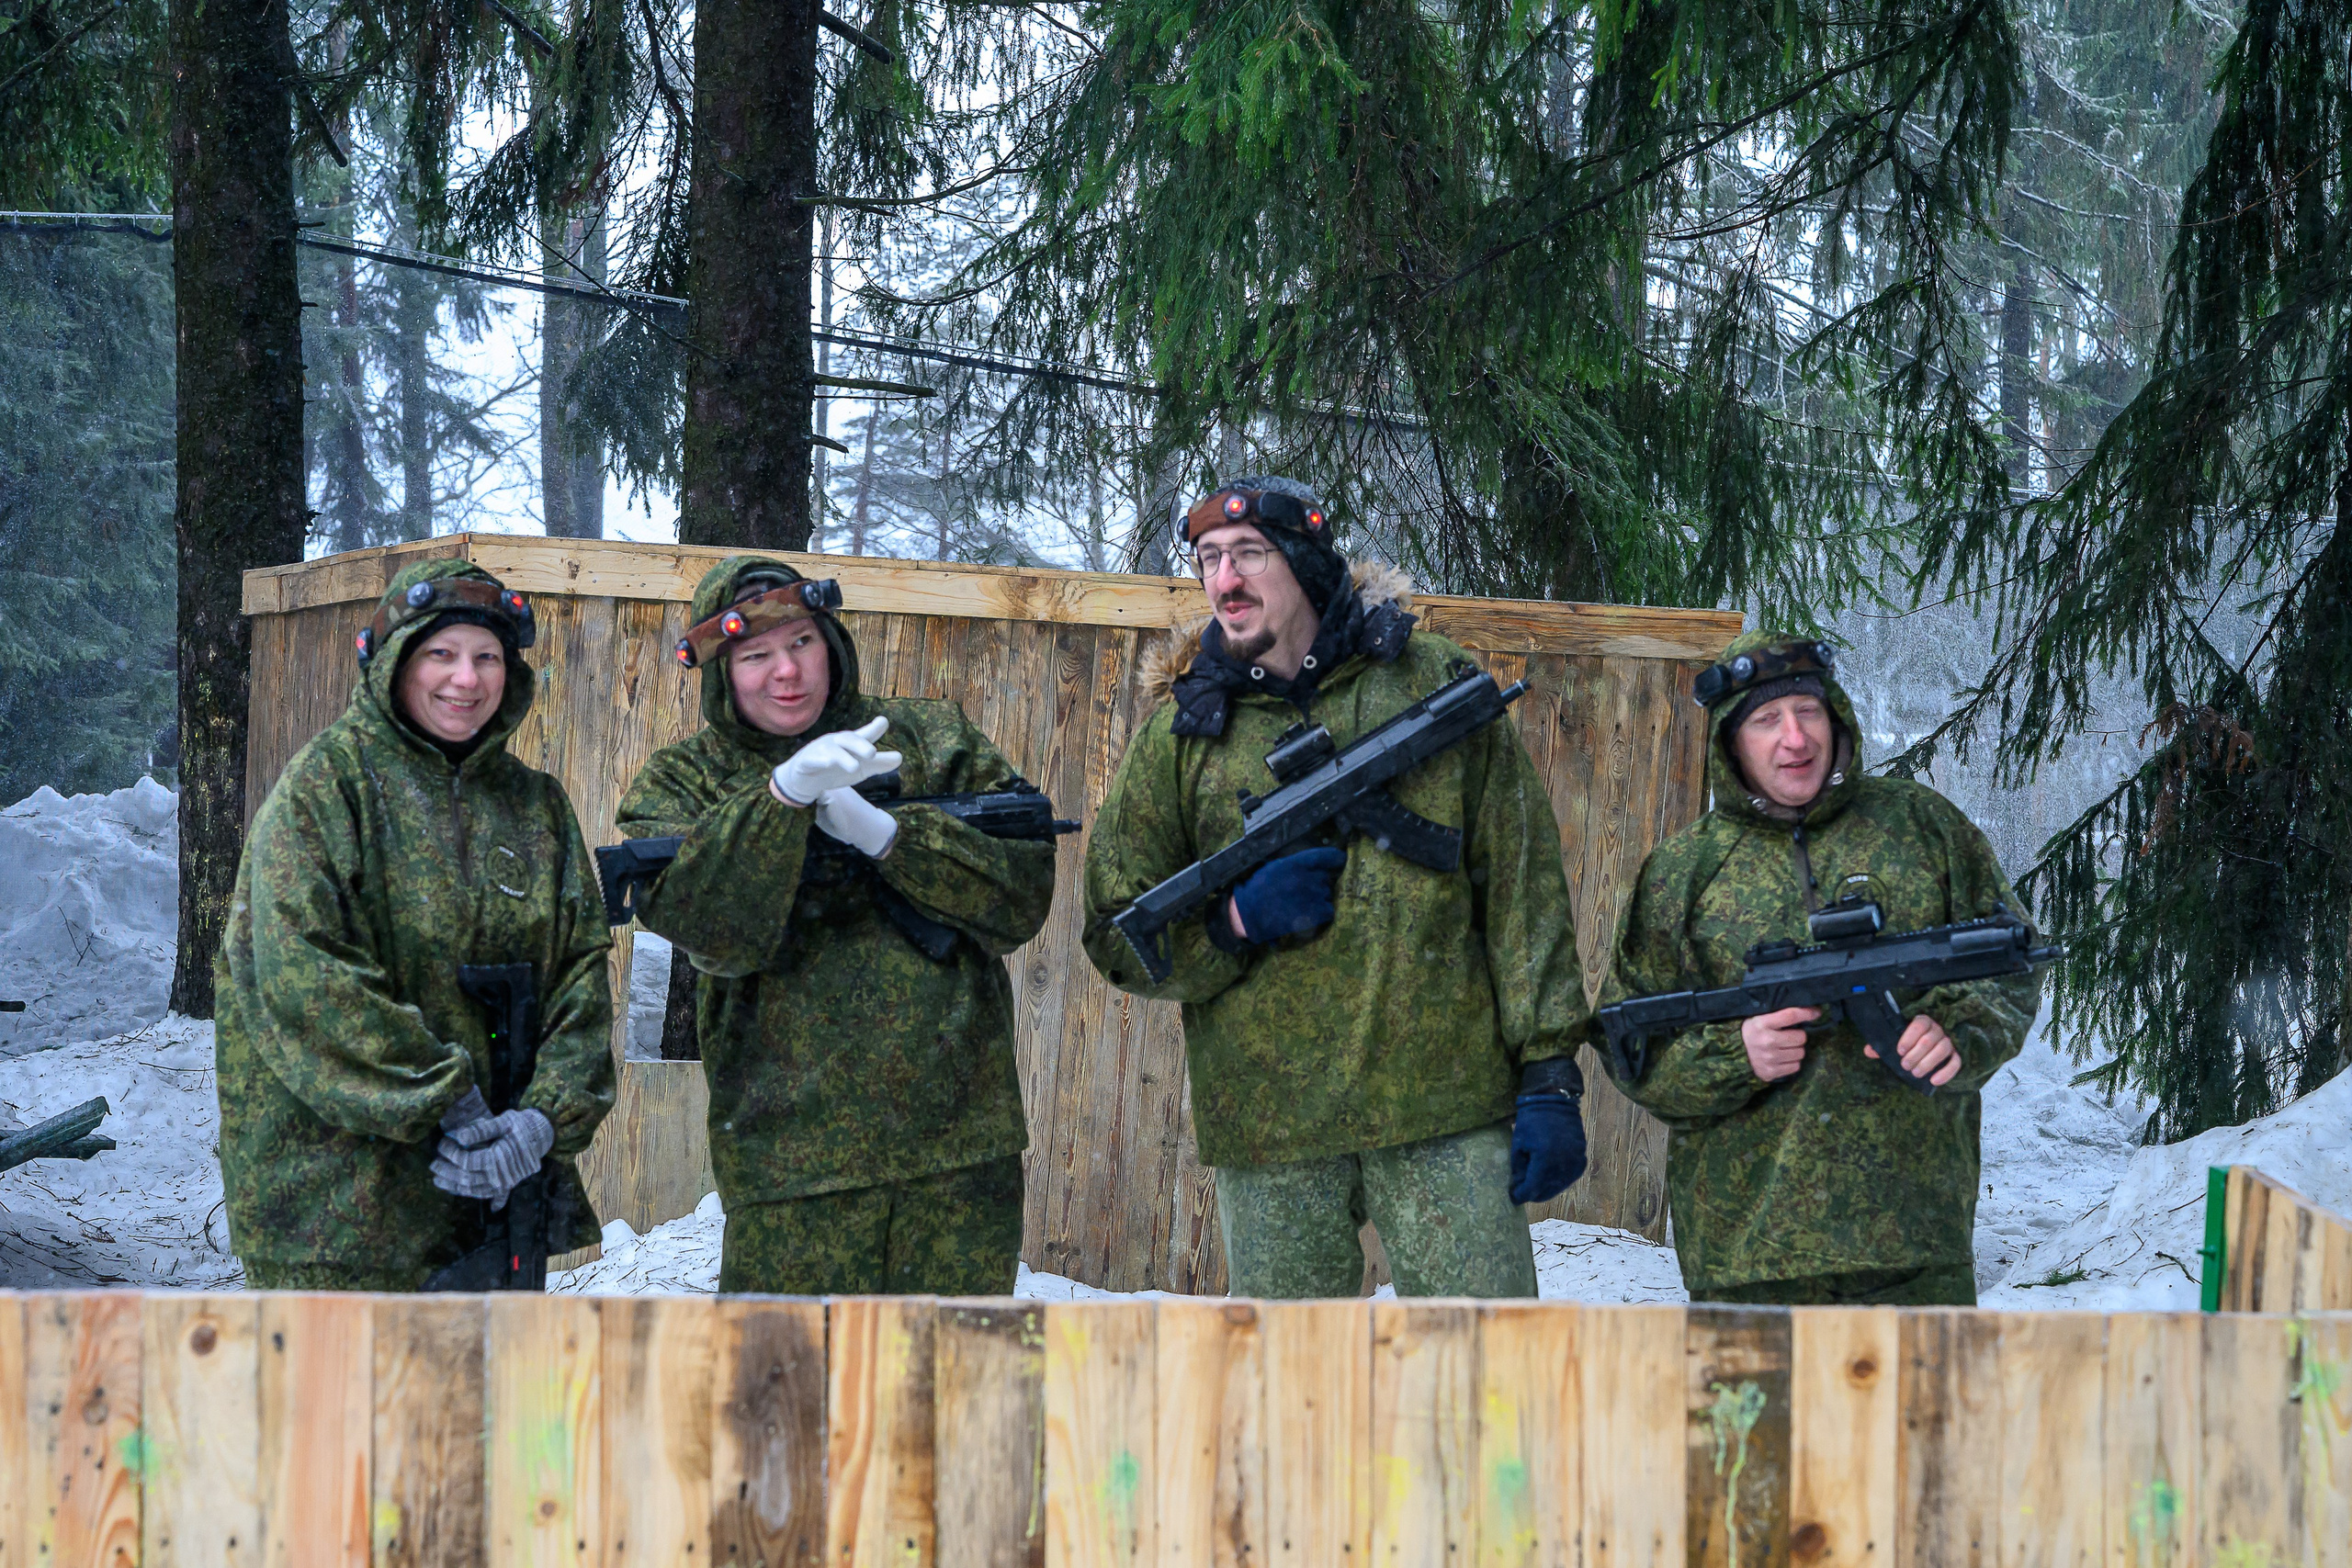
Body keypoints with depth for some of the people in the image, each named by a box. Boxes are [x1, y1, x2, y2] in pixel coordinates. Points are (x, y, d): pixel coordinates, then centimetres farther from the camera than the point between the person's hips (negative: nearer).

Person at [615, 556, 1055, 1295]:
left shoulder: (936, 741, 11)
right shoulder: (679, 785, 6)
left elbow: (1025, 893, -1)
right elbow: (711, 927, -14)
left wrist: (884, 832, -13)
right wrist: (784, 792, -27)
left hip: (960, 1132, 2)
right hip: (791, 1145, -2)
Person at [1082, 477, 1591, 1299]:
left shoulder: (1433, 685, 5)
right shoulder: (1181, 728, 8)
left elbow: (1521, 886, 4)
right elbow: (1116, 934, 11)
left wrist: (1550, 1074, -1)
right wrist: (1232, 921, -9)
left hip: (1447, 1110, -1)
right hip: (1266, 1131, 1)